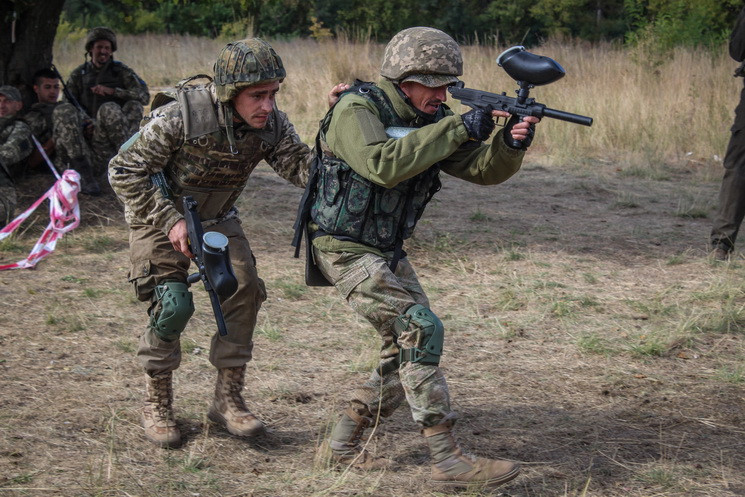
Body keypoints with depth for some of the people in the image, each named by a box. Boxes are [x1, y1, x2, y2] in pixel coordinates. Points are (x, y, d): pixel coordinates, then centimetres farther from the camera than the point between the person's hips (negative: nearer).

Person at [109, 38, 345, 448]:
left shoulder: (271, 124, -16)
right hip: (161, 215, -4)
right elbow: (124, 172, -23)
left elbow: (304, 169, -22)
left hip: (217, 219, 5)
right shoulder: (180, 115, -30)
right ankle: (156, 405, 6)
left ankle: (227, 399, 3)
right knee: (172, 305, -13)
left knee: (244, 291, -9)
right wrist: (169, 221, -28)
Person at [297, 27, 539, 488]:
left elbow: (483, 169, 1)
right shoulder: (356, 110, -18)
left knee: (408, 348, 7)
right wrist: (458, 129, -34)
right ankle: (447, 458, -18)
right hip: (347, 251, -9)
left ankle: (343, 443, 19)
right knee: (421, 329, -19)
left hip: (388, 252, 9)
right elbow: (383, 165, -36)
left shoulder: (433, 120, 5)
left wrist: (511, 143, -22)